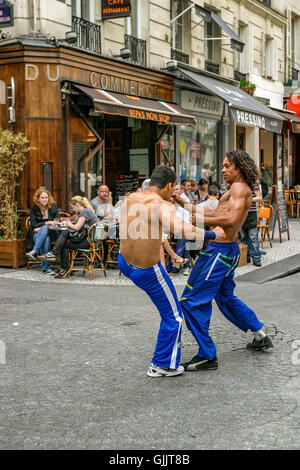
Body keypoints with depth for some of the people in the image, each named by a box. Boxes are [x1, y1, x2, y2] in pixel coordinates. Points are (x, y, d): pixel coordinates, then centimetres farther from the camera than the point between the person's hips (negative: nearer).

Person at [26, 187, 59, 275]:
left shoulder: (53, 206, 10)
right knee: (46, 239, -36)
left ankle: (34, 252, -44)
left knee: (44, 228, -35)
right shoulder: (34, 209, 5)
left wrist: (41, 228, -7)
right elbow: (33, 225, -2)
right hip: (36, 234, -1)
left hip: (51, 233, 1)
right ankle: (46, 267, -40)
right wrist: (46, 223, -15)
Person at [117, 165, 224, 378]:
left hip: (124, 262, 7)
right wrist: (213, 234, -29)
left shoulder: (130, 199, -1)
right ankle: (164, 366, 21)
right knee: (173, 316, 12)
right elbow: (179, 228, -42)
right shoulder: (162, 205, -24)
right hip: (148, 272, -6)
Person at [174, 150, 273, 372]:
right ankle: (261, 336, 35)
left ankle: (207, 356, -4)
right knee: (226, 298, 27)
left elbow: (231, 219, -26)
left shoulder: (239, 187, -12)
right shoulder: (238, 190, 19)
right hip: (228, 250, 11)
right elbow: (213, 213, 19)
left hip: (220, 251, -11)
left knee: (192, 301, -8)